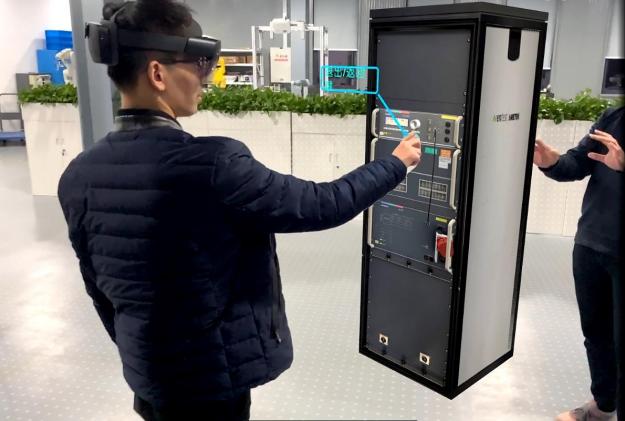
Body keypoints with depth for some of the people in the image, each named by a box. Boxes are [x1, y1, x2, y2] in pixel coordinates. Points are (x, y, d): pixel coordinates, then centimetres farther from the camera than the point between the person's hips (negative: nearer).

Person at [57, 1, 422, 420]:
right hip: (212, 376, -6)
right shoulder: (211, 166, -28)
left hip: (146, 373, 6)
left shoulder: (79, 175, -7)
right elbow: (323, 205, -19)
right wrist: (396, 163, -3)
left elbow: (99, 287, 3)